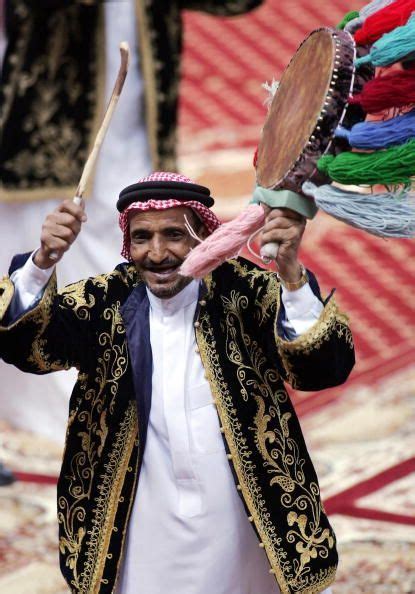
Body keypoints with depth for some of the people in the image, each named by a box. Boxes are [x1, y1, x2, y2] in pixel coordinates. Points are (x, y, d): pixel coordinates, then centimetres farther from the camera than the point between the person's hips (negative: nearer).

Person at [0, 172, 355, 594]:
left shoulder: (244, 292, -12)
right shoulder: (109, 302, -5)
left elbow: (327, 366, -23)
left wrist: (291, 272, -38)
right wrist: (42, 260, -32)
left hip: (245, 523, -1)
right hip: (144, 530, 1)